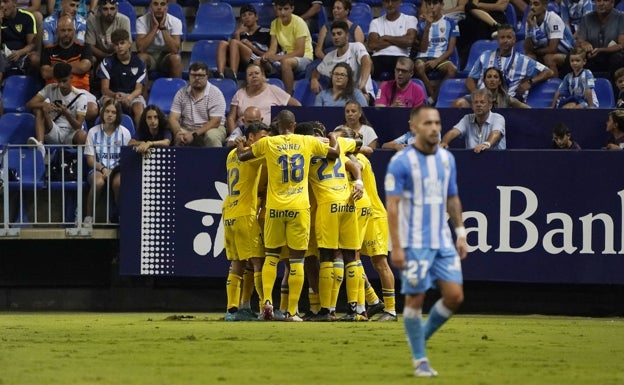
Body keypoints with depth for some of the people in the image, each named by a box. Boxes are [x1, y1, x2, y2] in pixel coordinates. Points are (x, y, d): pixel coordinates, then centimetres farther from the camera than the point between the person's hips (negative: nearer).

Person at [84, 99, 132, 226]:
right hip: (98, 168, 0)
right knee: (98, 182, -37)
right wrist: (102, 169, -15)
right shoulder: (94, 132, 5)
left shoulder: (124, 133, 6)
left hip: (118, 169, 0)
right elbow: (90, 159, 3)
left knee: (118, 182, -37)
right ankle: (89, 216, -25)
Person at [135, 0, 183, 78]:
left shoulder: (175, 22, -11)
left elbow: (174, 50, -23)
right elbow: (140, 49, -25)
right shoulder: (141, 21, -12)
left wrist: (162, 27, -25)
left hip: (166, 56, 0)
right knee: (141, 57, -33)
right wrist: (155, 27, -25)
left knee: (175, 58, -32)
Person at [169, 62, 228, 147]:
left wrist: (194, 134, -26)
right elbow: (173, 118, -1)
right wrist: (178, 133, -24)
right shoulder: (181, 93, 4)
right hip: (186, 129, 2)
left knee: (212, 136, -36)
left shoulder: (215, 93, -8)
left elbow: (215, 122, -15)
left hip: (211, 128, -2)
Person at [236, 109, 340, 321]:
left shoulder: (267, 143, 1)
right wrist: (333, 138, 37)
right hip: (299, 208, 0)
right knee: (296, 259, 3)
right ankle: (292, 311, 0)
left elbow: (243, 156, 14)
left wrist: (239, 147, 37)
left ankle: (267, 300, -4)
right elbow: (335, 153, 15)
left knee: (271, 256, 15)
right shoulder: (308, 142, 2)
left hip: (275, 208, 1)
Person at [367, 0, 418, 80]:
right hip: (379, 58, 1)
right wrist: (399, 41, 4)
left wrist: (386, 37, 5)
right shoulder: (376, 22, 20)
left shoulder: (410, 19, 16)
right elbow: (372, 45, 2)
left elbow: (409, 40, -3)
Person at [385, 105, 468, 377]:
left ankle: (422, 335, 22)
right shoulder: (401, 162, -9)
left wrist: (461, 234, 11)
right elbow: (392, 206, -11)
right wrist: (396, 247, -17)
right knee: (415, 299, -1)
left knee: (455, 295, -1)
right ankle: (420, 360, 10)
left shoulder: (447, 159, 9)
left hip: (443, 242, 6)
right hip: (414, 244, -6)